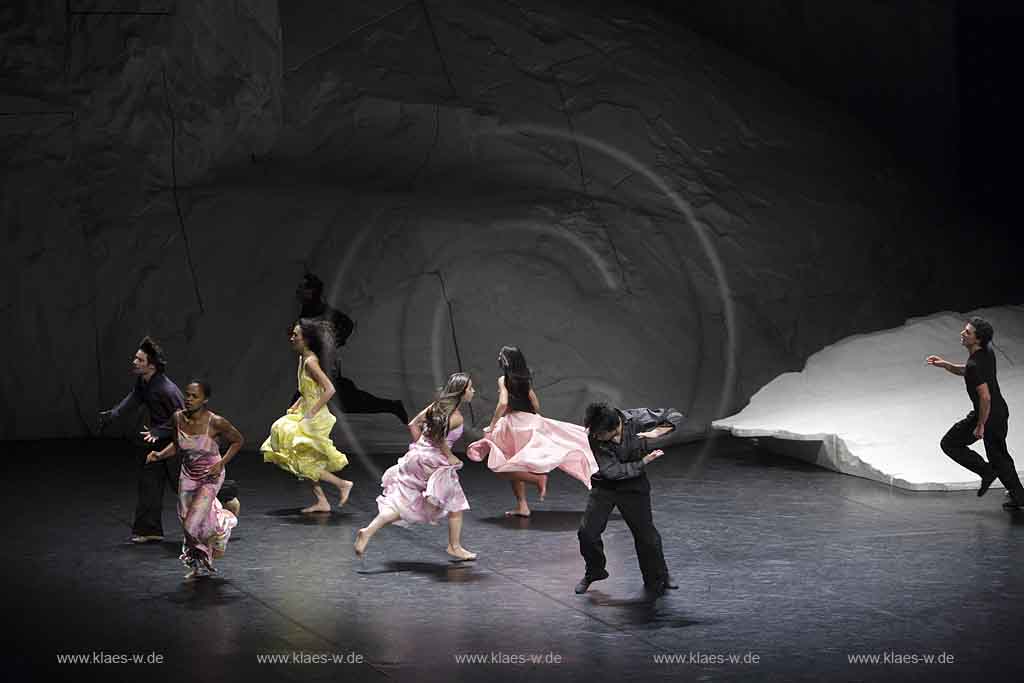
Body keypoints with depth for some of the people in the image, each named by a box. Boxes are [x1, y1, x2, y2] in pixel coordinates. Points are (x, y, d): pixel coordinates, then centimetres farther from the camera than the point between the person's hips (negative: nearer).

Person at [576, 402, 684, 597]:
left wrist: (656, 432, -29)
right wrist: (645, 461, -22)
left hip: (634, 486, 0)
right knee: (587, 533, -6)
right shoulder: (592, 438, -25)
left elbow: (675, 416, -12)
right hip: (604, 486, 0)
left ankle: (657, 580, 26)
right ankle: (594, 572, 22)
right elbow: (613, 471, -24)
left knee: (646, 535, 3)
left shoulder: (635, 418, -24)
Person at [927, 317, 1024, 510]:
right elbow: (965, 371, 17)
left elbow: (985, 397, -30)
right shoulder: (987, 351, 0)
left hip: (987, 414, -9)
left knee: (949, 443, 7)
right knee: (999, 456, 22)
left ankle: (986, 471, 7)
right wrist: (944, 364, 5)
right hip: (1001, 412, 9)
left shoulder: (975, 365, -29)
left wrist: (980, 425, -21)